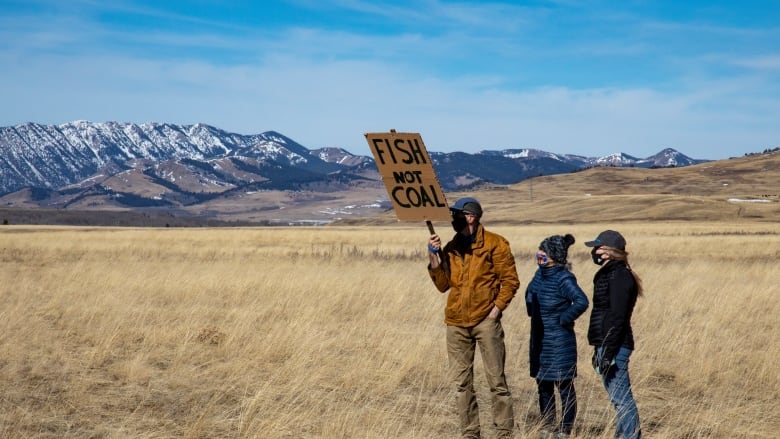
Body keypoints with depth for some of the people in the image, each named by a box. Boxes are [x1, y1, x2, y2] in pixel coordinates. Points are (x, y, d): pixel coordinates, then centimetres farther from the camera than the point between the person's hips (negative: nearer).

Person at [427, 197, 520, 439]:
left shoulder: (494, 244, -2)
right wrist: (433, 257, -1)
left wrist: (497, 308, -10)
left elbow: (510, 280, -2)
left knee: (496, 379, -5)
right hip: (456, 322, 5)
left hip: (485, 319, -5)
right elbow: (443, 285, 10)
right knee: (462, 382, 6)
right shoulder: (450, 247, 12)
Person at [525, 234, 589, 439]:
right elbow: (530, 296, 26)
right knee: (543, 385, 15)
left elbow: (582, 301, -31)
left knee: (564, 385, 1)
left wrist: (564, 318, -21)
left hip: (559, 342, -9)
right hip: (540, 340, 9)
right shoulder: (540, 274, 6)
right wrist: (532, 314, 15)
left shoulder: (564, 279, -18)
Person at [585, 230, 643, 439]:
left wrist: (608, 353, -22)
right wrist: (599, 349, 22)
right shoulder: (607, 274, 16)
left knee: (621, 398, -7)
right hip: (606, 345, 11)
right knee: (619, 397, 14)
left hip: (615, 347, -11)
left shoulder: (619, 277, -15)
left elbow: (617, 318, -20)